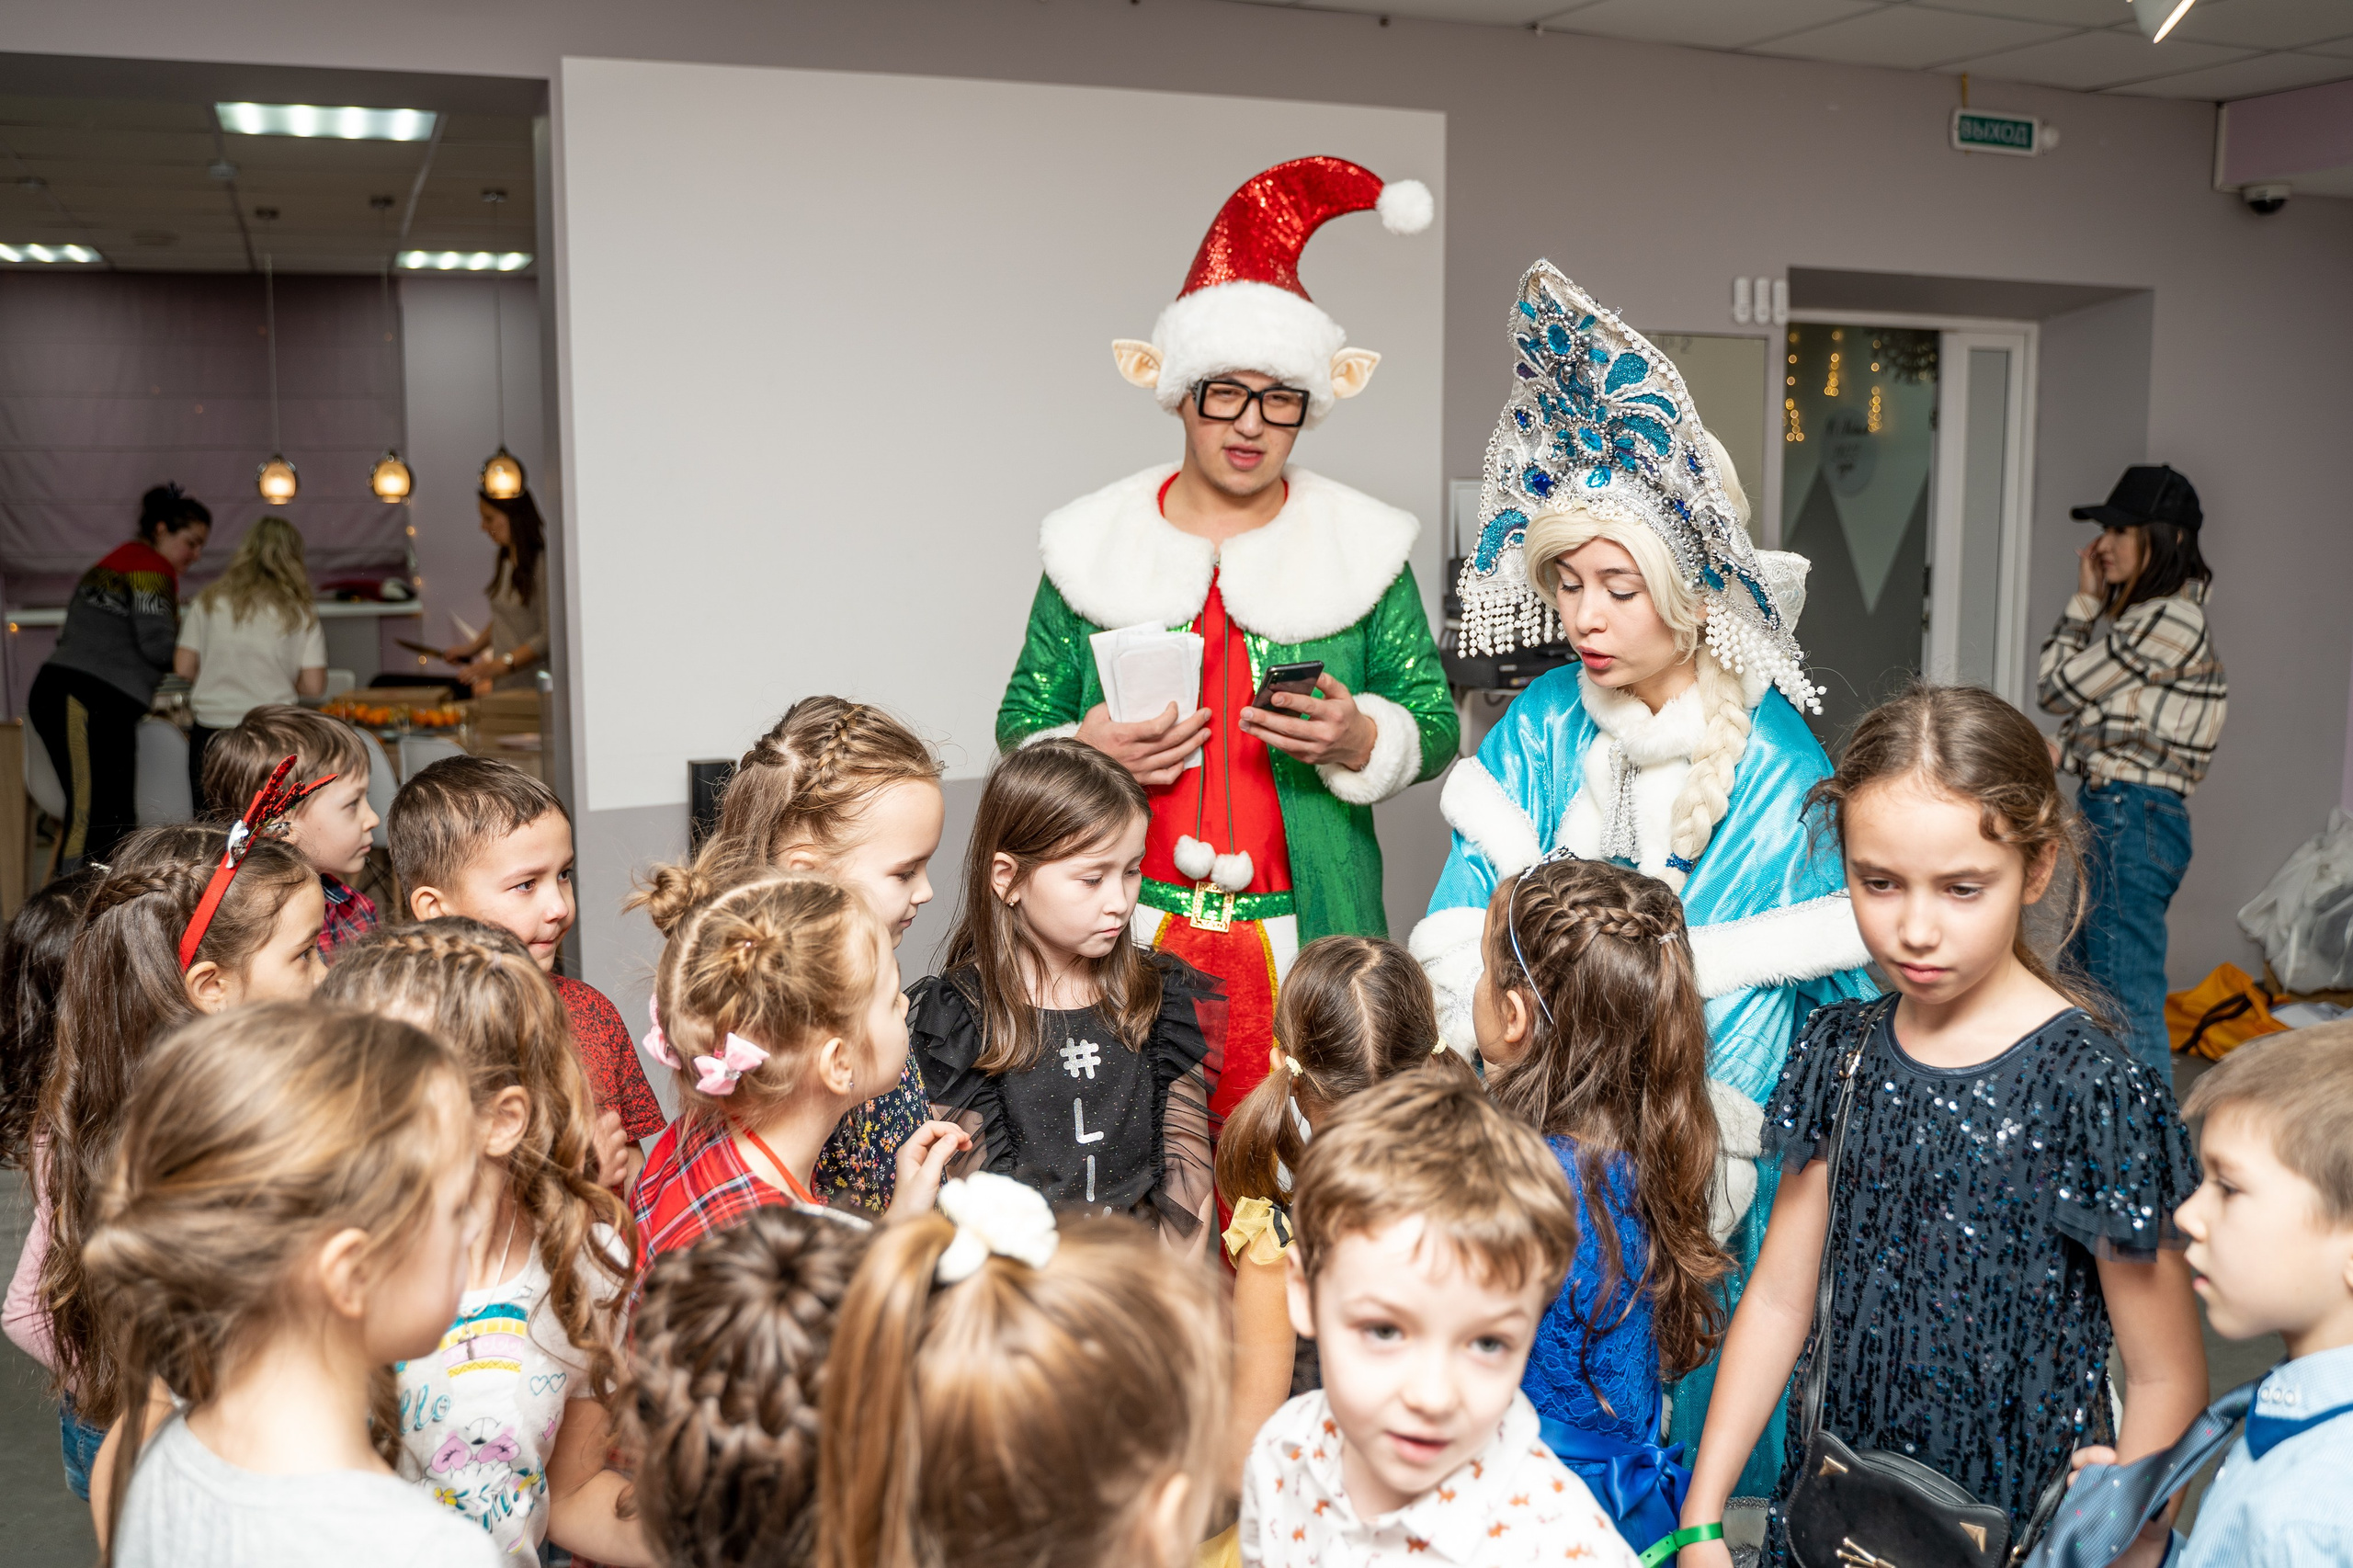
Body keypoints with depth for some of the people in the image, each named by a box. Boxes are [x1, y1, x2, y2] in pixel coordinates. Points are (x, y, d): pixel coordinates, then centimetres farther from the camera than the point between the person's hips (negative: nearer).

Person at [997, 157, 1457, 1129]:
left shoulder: (1363, 546, 6)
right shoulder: (1094, 545, 7)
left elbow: (1435, 728, 8)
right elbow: (1022, 720, 12)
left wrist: (1362, 739, -13)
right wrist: (1082, 752, -9)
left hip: (1304, 939, 0)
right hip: (1130, 936, 0)